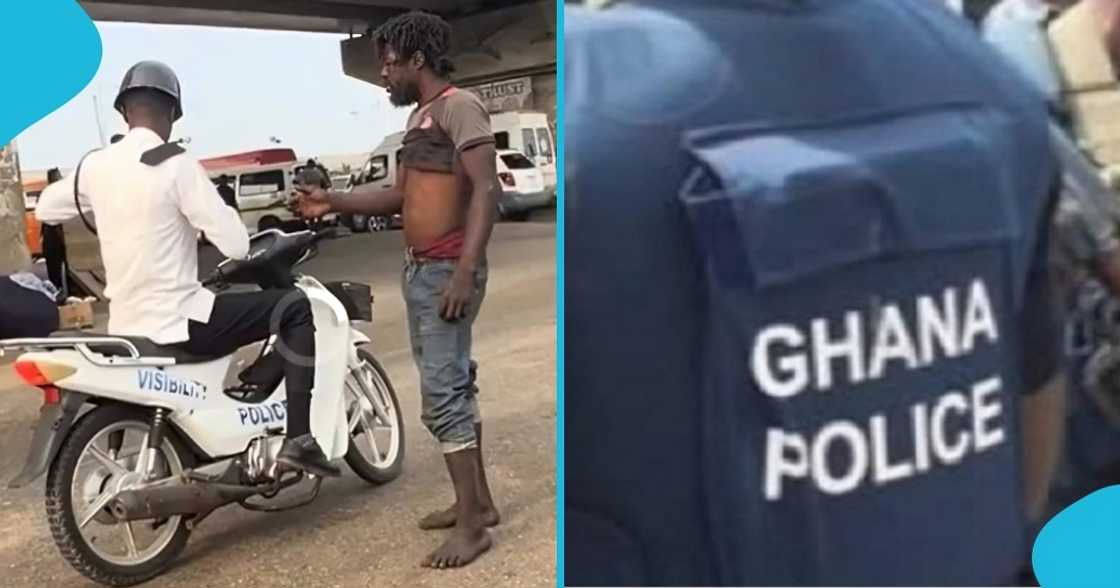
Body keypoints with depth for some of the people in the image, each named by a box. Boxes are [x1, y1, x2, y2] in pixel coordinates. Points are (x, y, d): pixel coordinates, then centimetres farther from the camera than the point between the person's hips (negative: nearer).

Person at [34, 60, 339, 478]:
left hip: (126, 327, 8)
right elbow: (235, 244, -19)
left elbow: (45, 209, 23)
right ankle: (299, 439, -10)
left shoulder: (94, 165, 4)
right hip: (177, 321, -8)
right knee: (297, 309, -2)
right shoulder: (175, 164, -15)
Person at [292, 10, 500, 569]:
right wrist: (333, 201, 12)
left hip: (447, 272, -10)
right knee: (451, 386, 13)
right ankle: (477, 500, 24)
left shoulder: (458, 106, -11)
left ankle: (472, 526, -1)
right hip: (417, 270, 10)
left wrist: (465, 272, -26)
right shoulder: (419, 116, 19)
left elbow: (486, 189, -20)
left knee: (441, 393, -10)